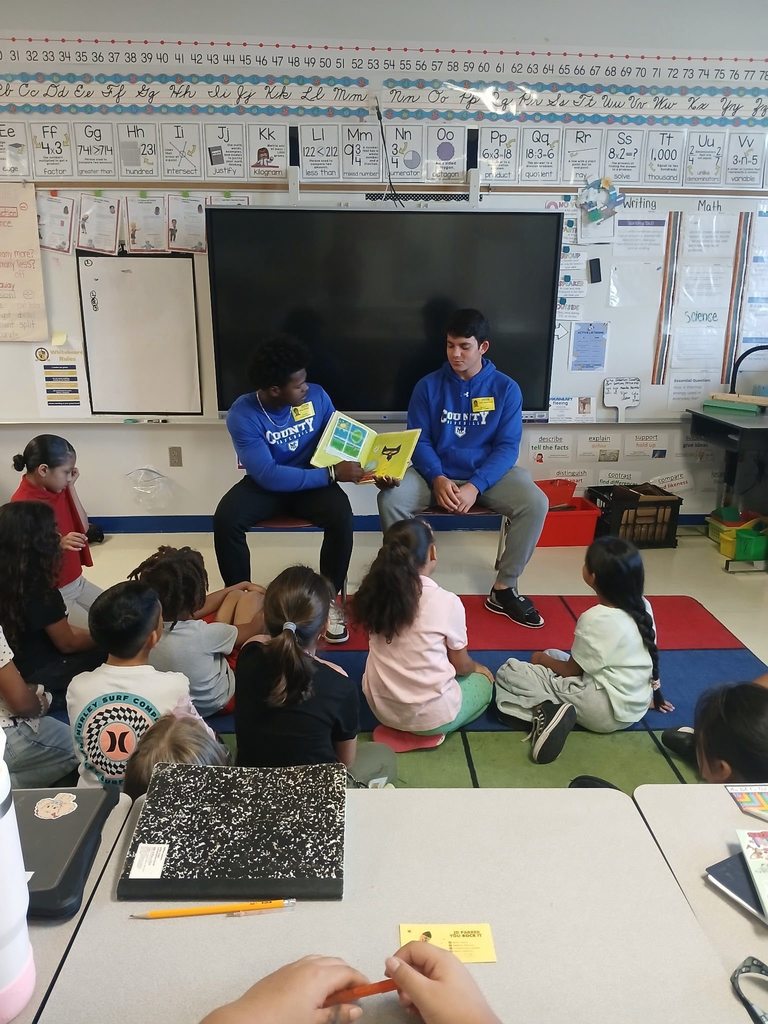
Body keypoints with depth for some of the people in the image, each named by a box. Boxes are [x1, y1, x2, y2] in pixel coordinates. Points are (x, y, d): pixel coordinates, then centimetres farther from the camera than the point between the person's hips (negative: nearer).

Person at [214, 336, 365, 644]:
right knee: (225, 519, -29)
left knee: (341, 515, -30)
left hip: (313, 483, 2)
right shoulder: (243, 415, -21)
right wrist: (332, 473, -31)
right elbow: (269, 475, -28)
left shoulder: (316, 396, -10)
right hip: (265, 485, -1)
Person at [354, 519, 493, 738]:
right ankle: (429, 728, 7)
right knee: (484, 677, 24)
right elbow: (461, 666, -5)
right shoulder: (447, 602, -20)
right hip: (431, 716, -5)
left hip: (380, 708, 5)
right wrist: (475, 667, 19)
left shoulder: (375, 592, -7)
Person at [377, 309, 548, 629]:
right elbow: (419, 441, -2)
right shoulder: (428, 386, 1)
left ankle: (503, 589, -8)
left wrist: (475, 486, -22)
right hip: (438, 474, 0)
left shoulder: (506, 388, -1)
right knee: (390, 499, -28)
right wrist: (438, 478, -22)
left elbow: (507, 446, -7)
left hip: (488, 475, 0)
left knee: (536, 503, -26)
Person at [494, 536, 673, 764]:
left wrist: (542, 659, 9)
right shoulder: (643, 606, -3)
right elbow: (650, 656, 9)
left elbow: (571, 670, -10)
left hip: (604, 711, -8)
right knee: (551, 656, 24)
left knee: (508, 672, -7)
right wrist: (654, 693, 25)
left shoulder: (595, 619, -22)